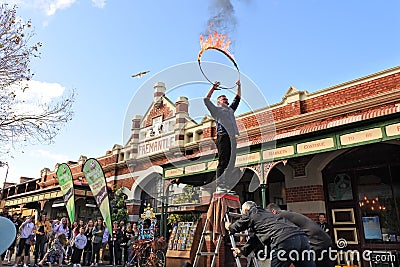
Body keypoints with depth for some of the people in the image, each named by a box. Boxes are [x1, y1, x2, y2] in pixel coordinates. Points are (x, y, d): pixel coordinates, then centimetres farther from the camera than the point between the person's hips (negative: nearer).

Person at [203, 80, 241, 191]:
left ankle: (224, 185, 4)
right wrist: (213, 88, 1)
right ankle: (219, 186, -12)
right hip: (223, 137, -7)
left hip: (232, 139, 7)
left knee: (230, 163, 1)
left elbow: (237, 98, 38)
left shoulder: (230, 109, 30)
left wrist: (239, 86, 33)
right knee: (223, 163, -12)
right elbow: (206, 100, 4)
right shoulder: (216, 109, 12)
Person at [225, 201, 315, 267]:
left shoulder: (250, 213, 15)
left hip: (284, 241, -8)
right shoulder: (266, 212, 37)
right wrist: (243, 250, 45)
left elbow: (237, 227, 28)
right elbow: (257, 236, 42)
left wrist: (229, 226, 50)